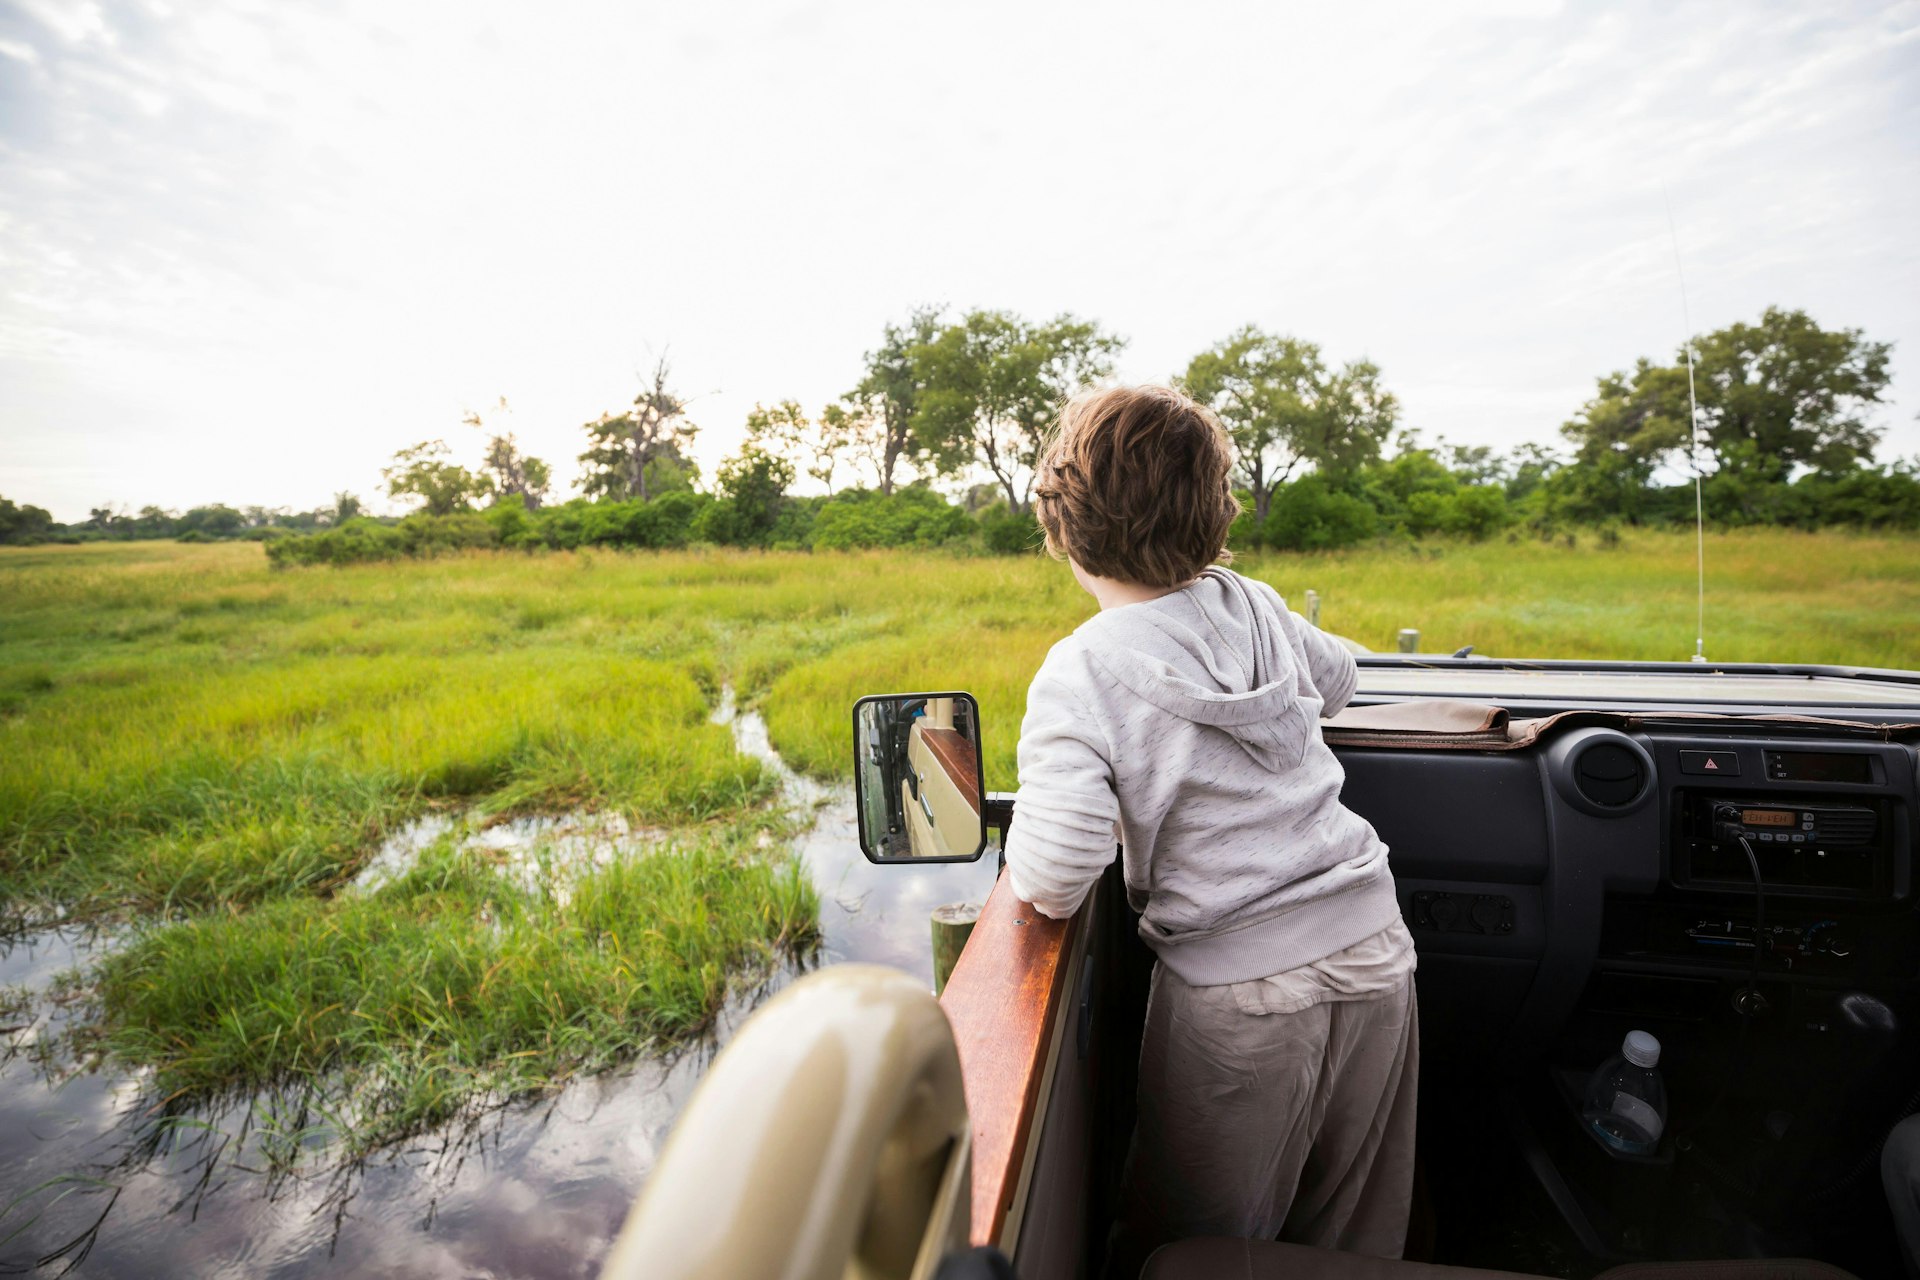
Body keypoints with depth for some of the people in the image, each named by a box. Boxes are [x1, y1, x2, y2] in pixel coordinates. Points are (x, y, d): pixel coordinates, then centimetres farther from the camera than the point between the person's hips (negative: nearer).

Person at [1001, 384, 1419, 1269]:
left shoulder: (1080, 674, -19)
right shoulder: (1252, 604, -2)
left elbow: (1053, 881, -27)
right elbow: (1336, 678, 19)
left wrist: (1024, 858, -5)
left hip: (1241, 996, -5)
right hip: (1373, 952, 6)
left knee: (1210, 1253, 21)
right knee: (1354, 1240, 27)